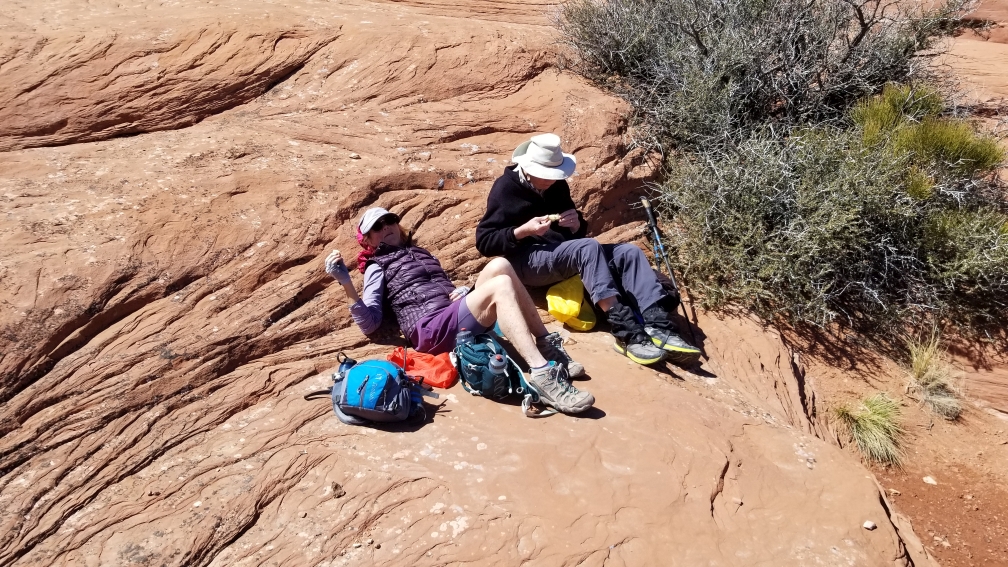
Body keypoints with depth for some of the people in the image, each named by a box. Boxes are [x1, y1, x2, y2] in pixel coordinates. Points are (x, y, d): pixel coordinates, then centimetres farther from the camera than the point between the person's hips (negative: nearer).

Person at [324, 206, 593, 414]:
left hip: (461, 317, 6)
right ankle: (542, 375, -41)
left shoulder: (420, 253, 34)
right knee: (501, 285, -28)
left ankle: (547, 344, -15)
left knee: (499, 266, -18)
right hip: (433, 330, -6)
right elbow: (370, 323, 2)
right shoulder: (377, 268, 15)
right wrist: (346, 284, -12)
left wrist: (466, 291, 7)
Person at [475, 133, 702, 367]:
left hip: (565, 256, 7)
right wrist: (524, 230, -23)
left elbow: (577, 234, 20)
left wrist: (576, 224, -5)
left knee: (629, 252, -13)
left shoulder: (557, 186, 14)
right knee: (588, 247, -34)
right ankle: (627, 333, -41)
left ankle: (658, 327, -32)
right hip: (526, 262, -7)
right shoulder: (506, 188, -5)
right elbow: (484, 241, -10)